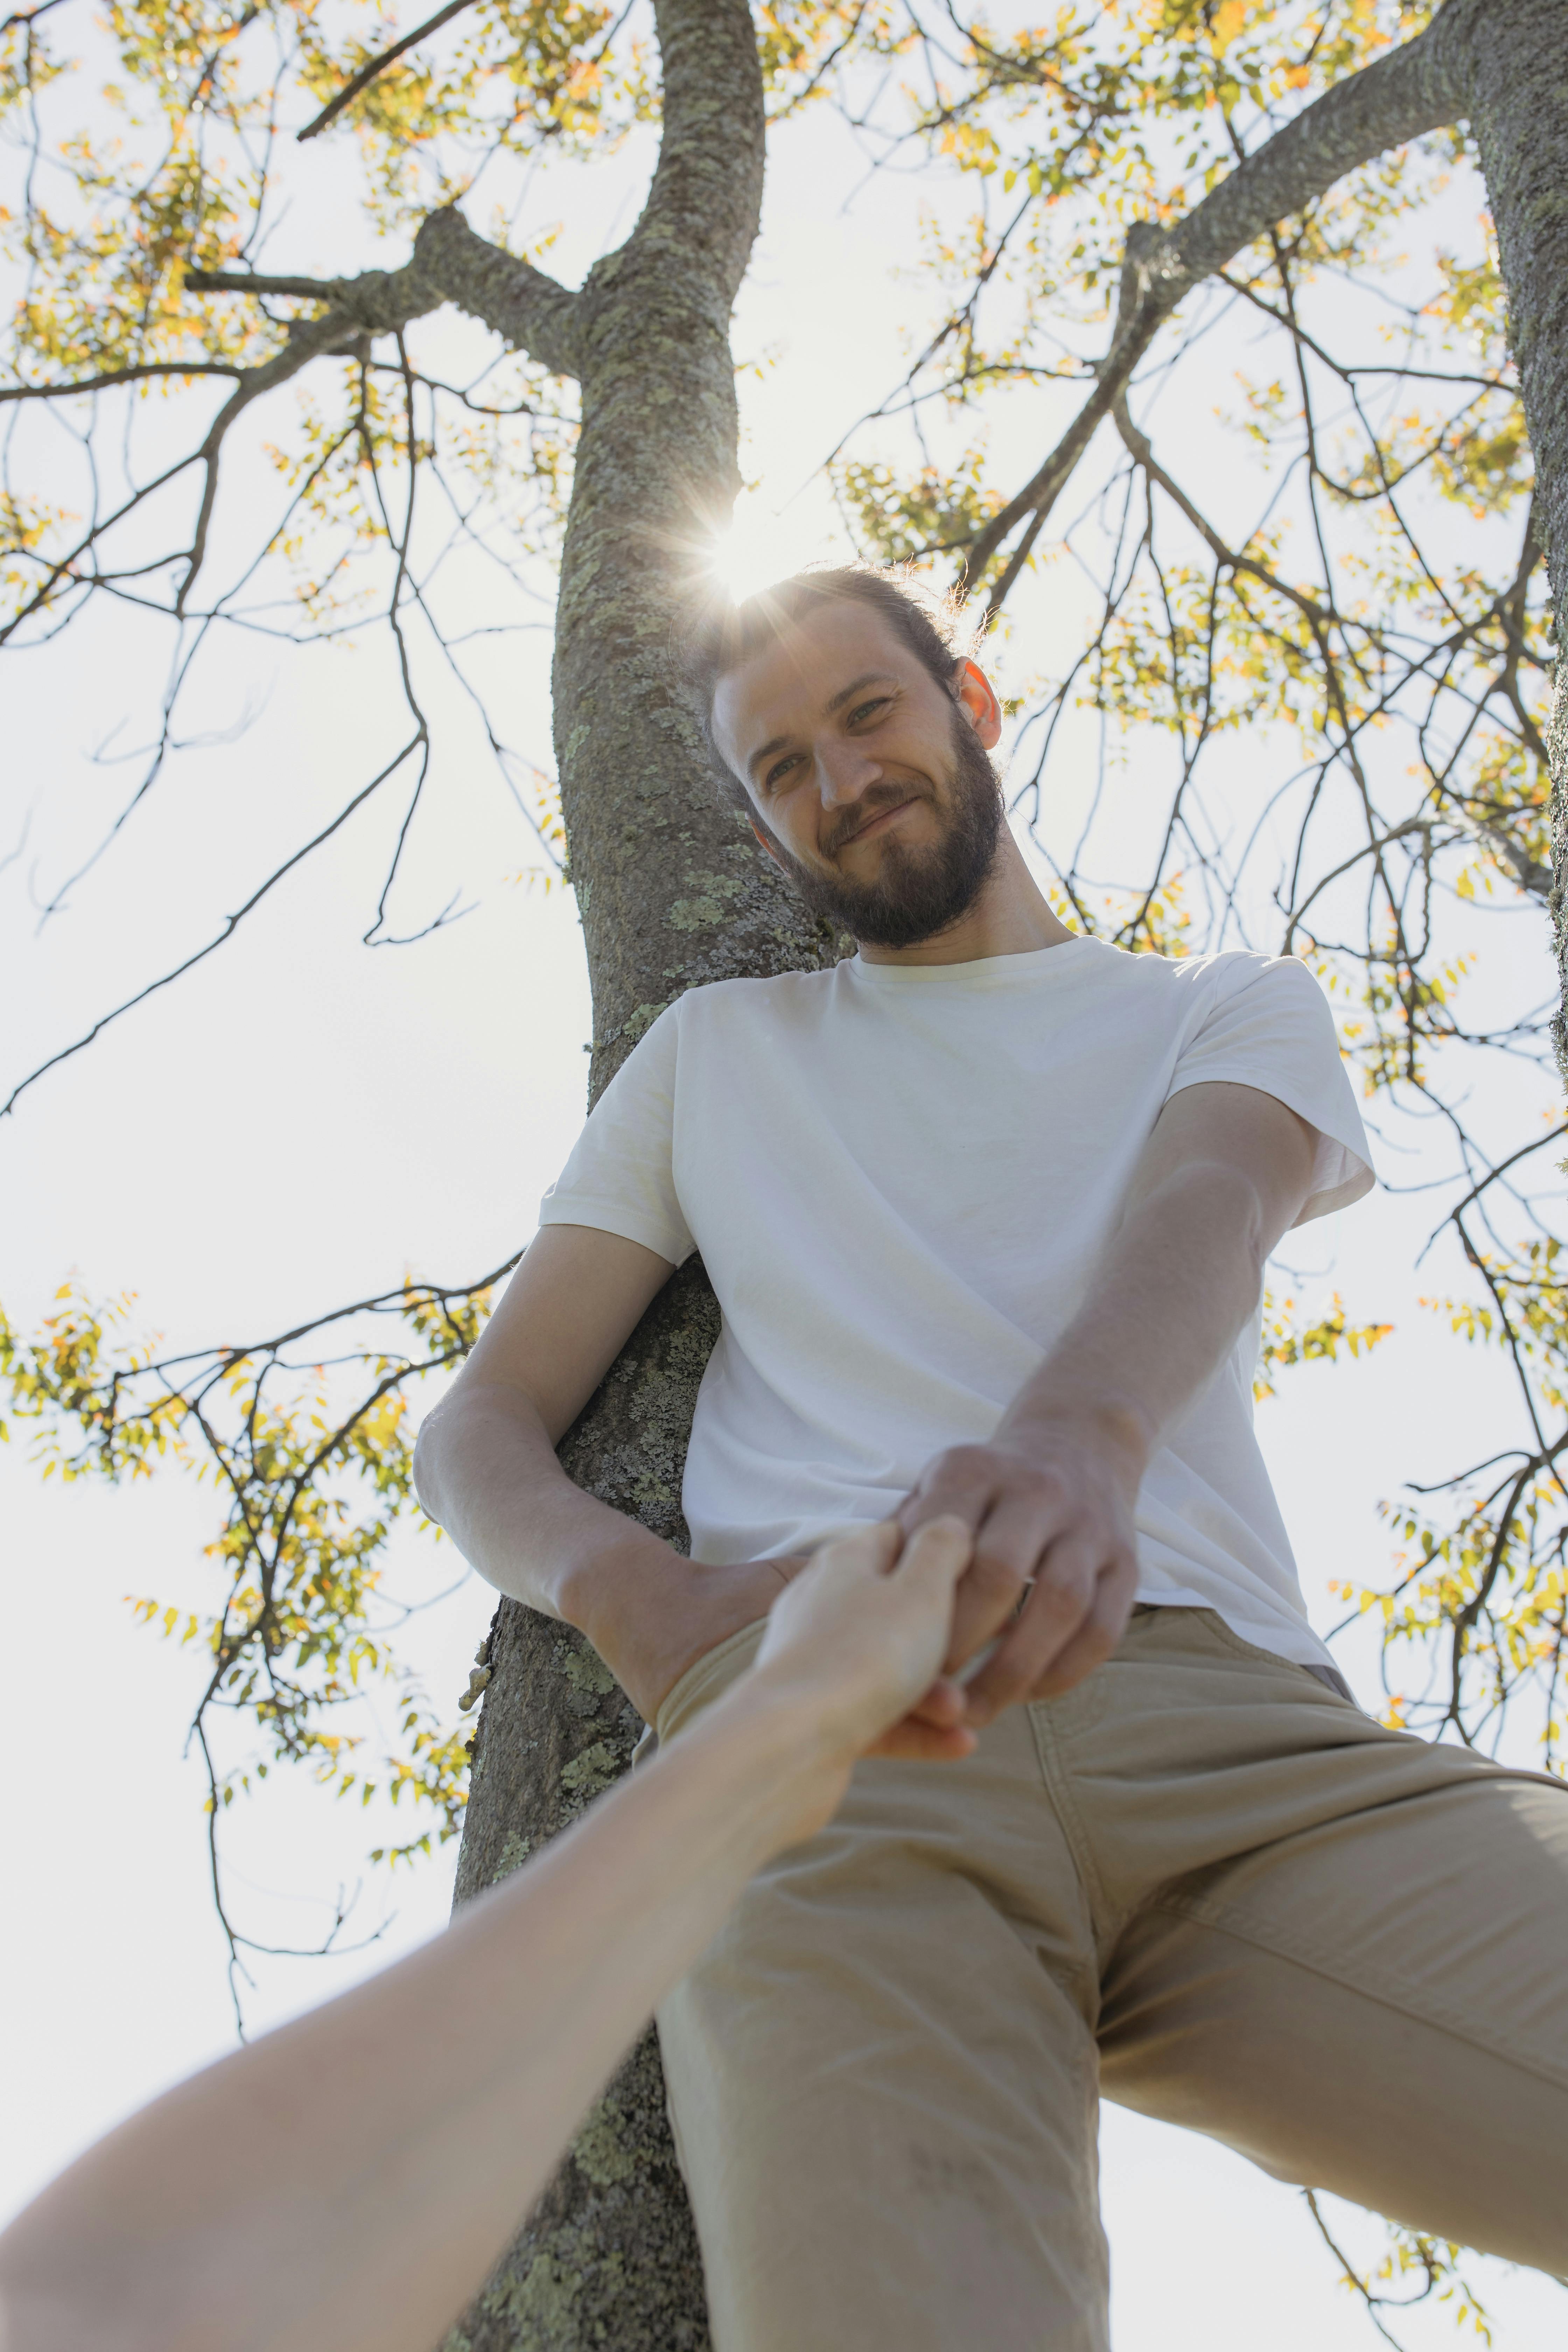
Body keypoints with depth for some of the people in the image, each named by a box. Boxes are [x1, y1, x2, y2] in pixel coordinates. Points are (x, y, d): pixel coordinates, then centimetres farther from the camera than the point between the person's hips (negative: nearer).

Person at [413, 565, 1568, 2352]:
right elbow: (480, 1427, 22)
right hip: (817, 1729, -1)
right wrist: (631, 1595, -4)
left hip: (1228, 1714, 1)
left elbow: (1200, 1214, -1)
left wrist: (1077, 1439, -27)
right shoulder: (712, 1054, 28)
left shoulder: (1231, 1010, 24)